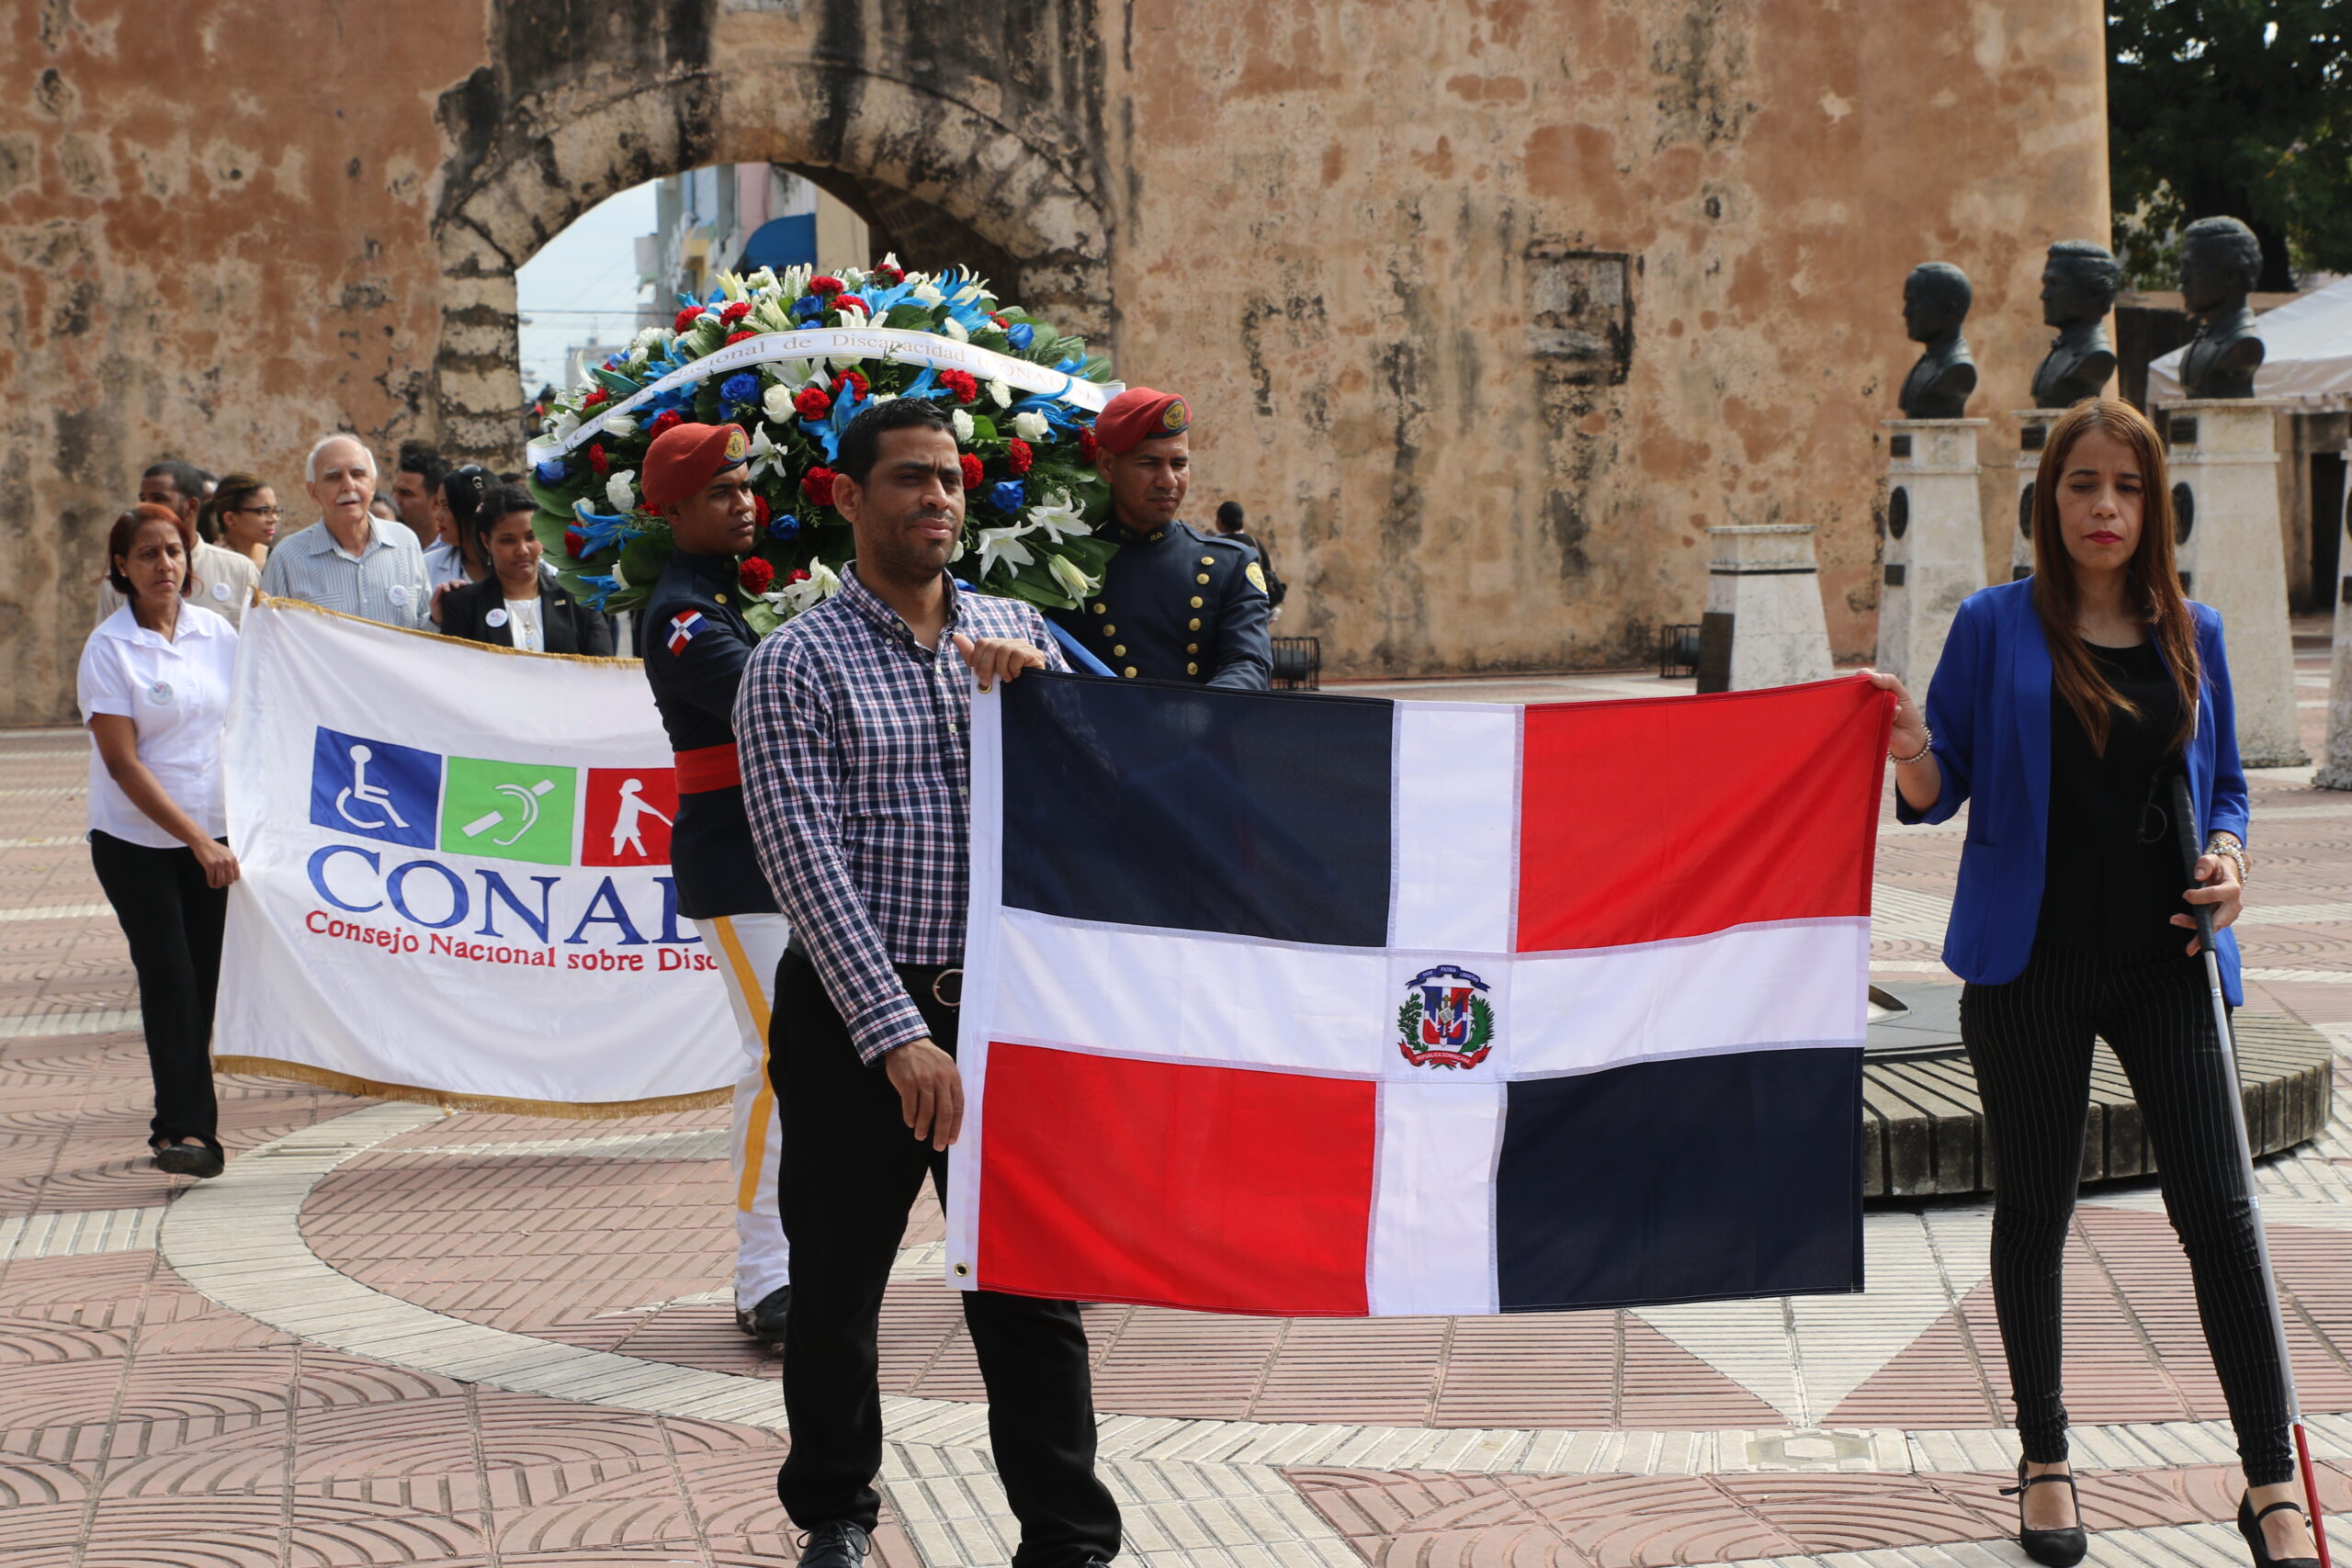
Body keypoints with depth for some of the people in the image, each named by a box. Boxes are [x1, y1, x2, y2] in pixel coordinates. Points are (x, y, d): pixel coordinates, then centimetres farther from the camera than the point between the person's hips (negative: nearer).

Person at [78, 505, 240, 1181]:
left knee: (203, 984, 4)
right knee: (169, 981, -10)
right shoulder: (108, 649, -7)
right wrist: (197, 841, -15)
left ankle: (178, 1124, 16)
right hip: (136, 841, -4)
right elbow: (123, 764, -11)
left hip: (213, 839, 4)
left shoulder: (218, 634, 5)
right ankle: (190, 1130, -10)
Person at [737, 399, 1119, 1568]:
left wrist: (1040, 686, -10)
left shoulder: (1013, 632, 9)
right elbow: (805, 861, -13)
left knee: (1031, 1283, 2)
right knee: (837, 1284, 9)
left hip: (999, 1000, 3)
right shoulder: (799, 661, -4)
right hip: (852, 1011, -3)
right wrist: (897, 1034, -21)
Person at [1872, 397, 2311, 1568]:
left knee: (2218, 1211, -3)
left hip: (2164, 964, 2)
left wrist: (2227, 857, -4)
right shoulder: (1996, 626, 0)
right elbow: (1940, 791, -1)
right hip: (2032, 965, -2)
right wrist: (1911, 752, -23)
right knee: (2033, 1210, 8)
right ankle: (2044, 1463, 24)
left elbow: (2225, 784, 17)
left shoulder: (2191, 635, 8)